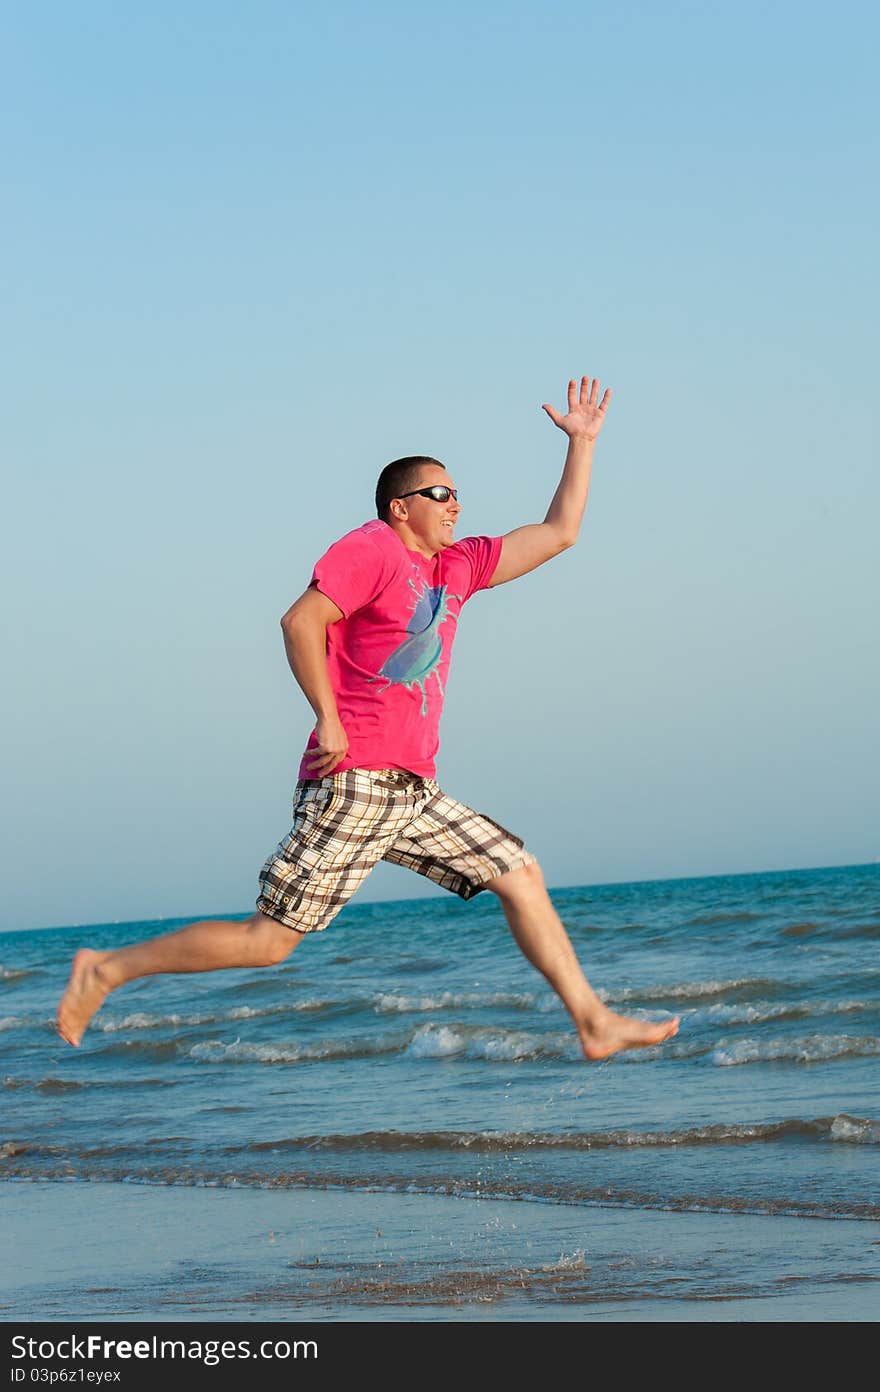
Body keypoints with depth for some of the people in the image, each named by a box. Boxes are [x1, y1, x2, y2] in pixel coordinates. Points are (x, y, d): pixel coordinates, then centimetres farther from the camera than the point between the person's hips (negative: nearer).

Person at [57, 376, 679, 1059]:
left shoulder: (457, 565, 19)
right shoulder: (372, 549, -5)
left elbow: (557, 534, 26)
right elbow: (300, 621, -15)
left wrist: (582, 442, 22)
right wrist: (329, 719, -18)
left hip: (412, 791, 9)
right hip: (355, 783, -9)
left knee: (520, 875, 6)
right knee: (270, 939, -8)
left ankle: (594, 1023, 11)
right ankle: (108, 969, 1)